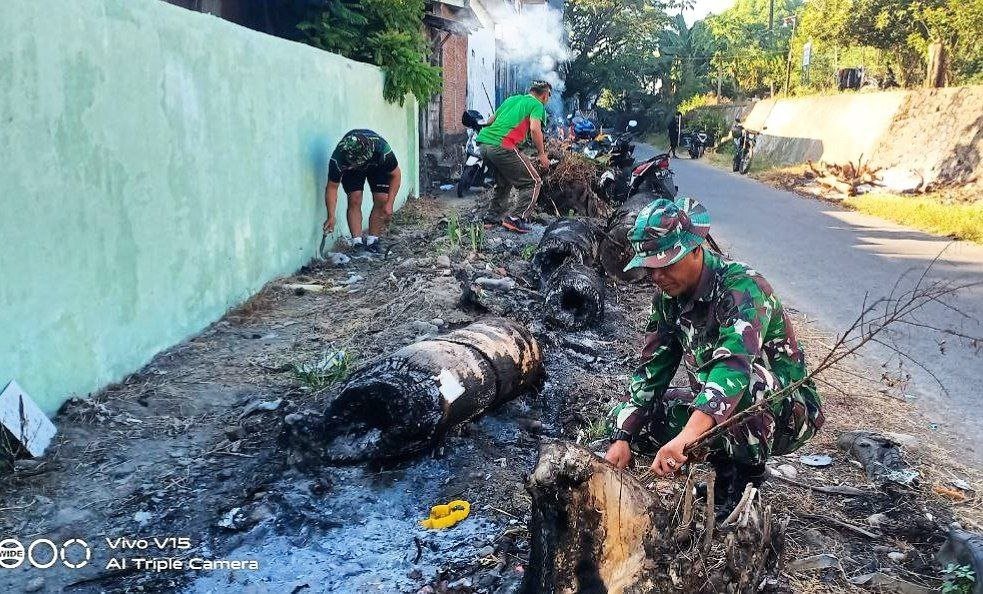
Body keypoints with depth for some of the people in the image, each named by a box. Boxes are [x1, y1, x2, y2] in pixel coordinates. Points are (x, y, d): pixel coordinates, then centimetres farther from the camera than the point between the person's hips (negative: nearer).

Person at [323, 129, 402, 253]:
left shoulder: (382, 150, -41)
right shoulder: (338, 159, -39)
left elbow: (395, 175, -24)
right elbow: (332, 187, -26)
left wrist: (389, 203, -27)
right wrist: (331, 216, -31)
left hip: (377, 166, 0)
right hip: (351, 172, 0)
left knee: (381, 200, -13)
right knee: (354, 199, -18)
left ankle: (372, 241, -3)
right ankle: (357, 242, -13)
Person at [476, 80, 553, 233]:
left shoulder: (512, 99, 28)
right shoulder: (537, 105, 7)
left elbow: (490, 121, 28)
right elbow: (535, 129, -10)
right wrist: (542, 154, -1)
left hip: (483, 142, 8)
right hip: (502, 146, -8)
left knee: (504, 180, 30)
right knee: (534, 182, 1)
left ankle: (495, 213, 30)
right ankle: (516, 219, -10)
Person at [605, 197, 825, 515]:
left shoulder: (741, 287, -27)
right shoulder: (668, 298, -2)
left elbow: (734, 368, -43)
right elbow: (650, 371, 0)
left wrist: (686, 437, -56)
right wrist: (623, 438, -13)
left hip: (787, 413, -7)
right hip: (713, 408, 7)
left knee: (750, 379, -40)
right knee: (624, 416, -5)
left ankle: (746, 479, -14)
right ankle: (724, 464, 6)